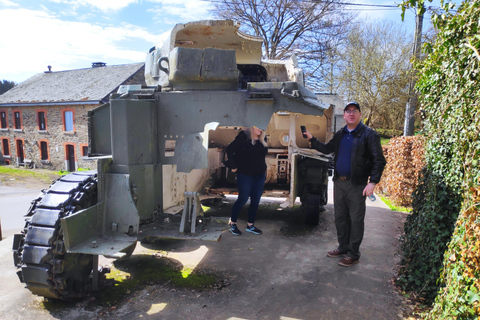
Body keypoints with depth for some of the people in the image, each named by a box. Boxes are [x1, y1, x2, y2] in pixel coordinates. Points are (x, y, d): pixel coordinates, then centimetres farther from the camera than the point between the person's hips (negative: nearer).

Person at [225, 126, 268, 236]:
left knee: (255, 201, 9)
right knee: (243, 199, -1)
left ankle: (250, 225, 23)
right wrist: (233, 166, -12)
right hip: (245, 175, -6)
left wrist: (264, 167, 12)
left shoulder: (262, 140, 7)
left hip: (260, 176, 6)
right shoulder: (244, 137, -13)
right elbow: (229, 150, -12)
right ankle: (232, 223, 17)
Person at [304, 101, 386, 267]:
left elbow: (379, 160, -12)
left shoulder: (369, 134, -9)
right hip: (339, 182, 7)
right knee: (340, 217, 15)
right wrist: (312, 139, 14)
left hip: (357, 185, -6)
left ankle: (353, 254, 16)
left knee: (356, 220, 4)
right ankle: (343, 247, 31)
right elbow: (327, 149, 22)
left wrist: (372, 182, -21)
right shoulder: (340, 134, 11)